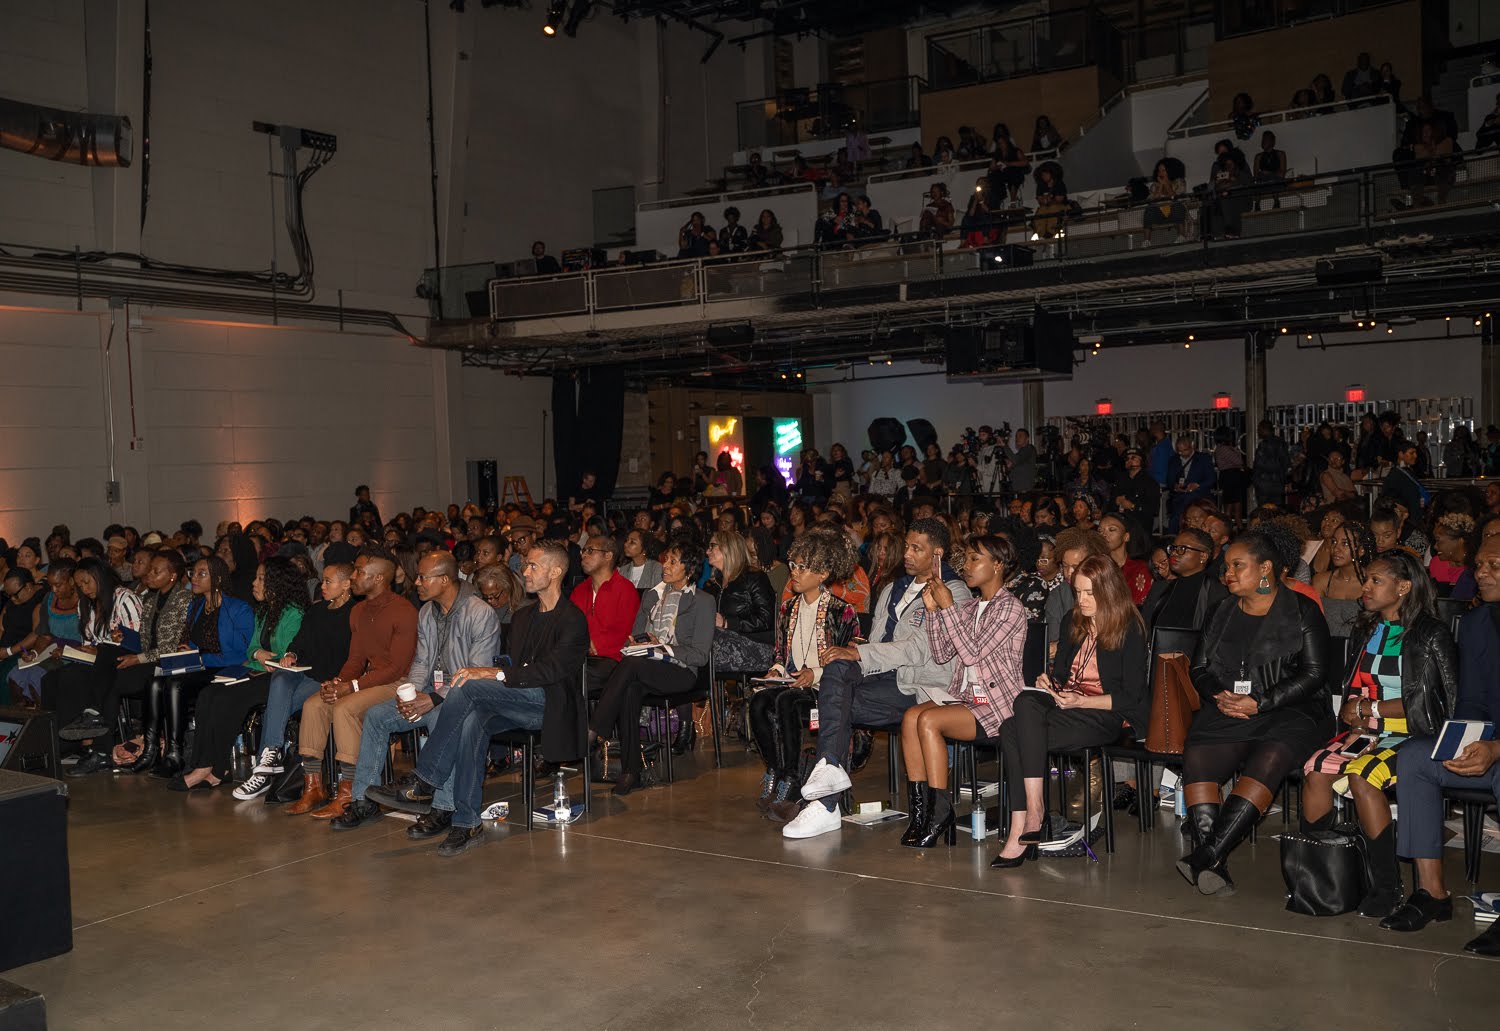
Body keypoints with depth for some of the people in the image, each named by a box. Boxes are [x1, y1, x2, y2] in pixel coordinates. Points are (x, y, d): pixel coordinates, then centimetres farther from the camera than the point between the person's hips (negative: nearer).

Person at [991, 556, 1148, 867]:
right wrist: (1048, 683, -1)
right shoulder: (1076, 623, 19)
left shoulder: (1130, 630, -3)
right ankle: (1023, 831, -33)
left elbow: (1132, 696, -8)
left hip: (1107, 714, -7)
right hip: (1066, 704, 7)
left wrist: (1082, 701, -18)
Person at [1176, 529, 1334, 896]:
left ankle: (1208, 856, -36)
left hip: (1290, 713, -4)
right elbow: (1200, 667, 18)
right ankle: (1212, 866, -30)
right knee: (1196, 760, -26)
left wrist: (1260, 703, -12)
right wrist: (1218, 696, -5)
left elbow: (1315, 673, -4)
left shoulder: (1301, 611, 4)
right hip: (1227, 711, 4)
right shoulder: (1223, 614, 19)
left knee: (1267, 764, -34)